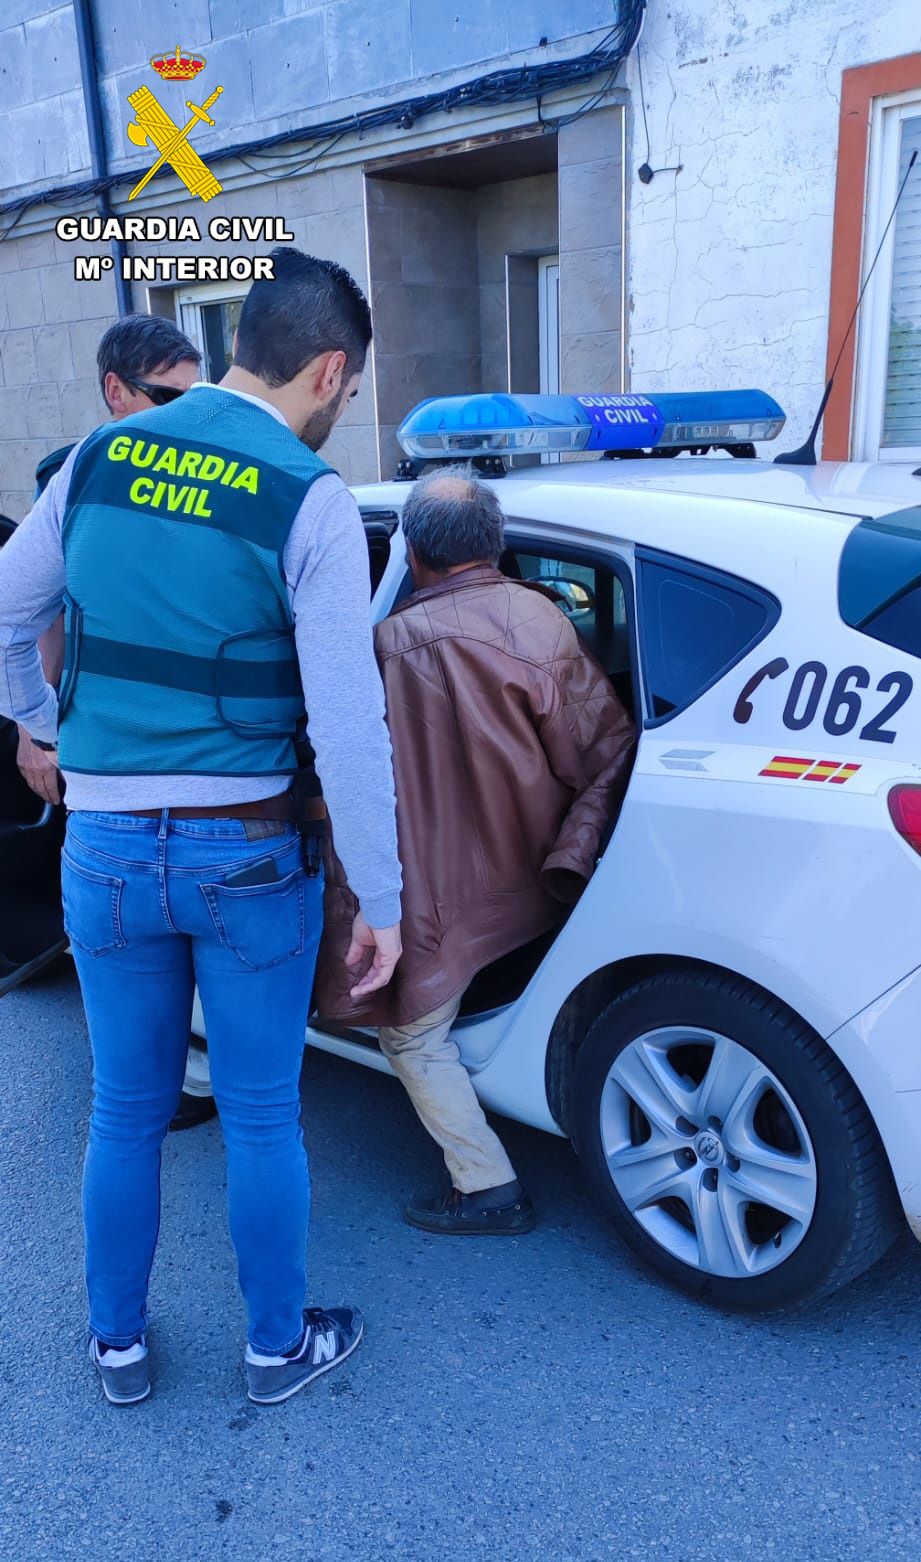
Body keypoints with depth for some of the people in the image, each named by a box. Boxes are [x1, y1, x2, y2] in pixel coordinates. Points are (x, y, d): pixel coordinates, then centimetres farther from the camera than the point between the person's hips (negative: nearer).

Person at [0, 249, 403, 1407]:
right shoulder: (308, 499, -12)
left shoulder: (98, 459, 4)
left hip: (108, 846, 4)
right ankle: (278, 1344, 35)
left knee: (127, 1109, 19)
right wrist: (380, 902, -8)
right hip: (247, 853, -4)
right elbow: (348, 725, -15)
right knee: (260, 1114, 14)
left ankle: (118, 1344, 38)